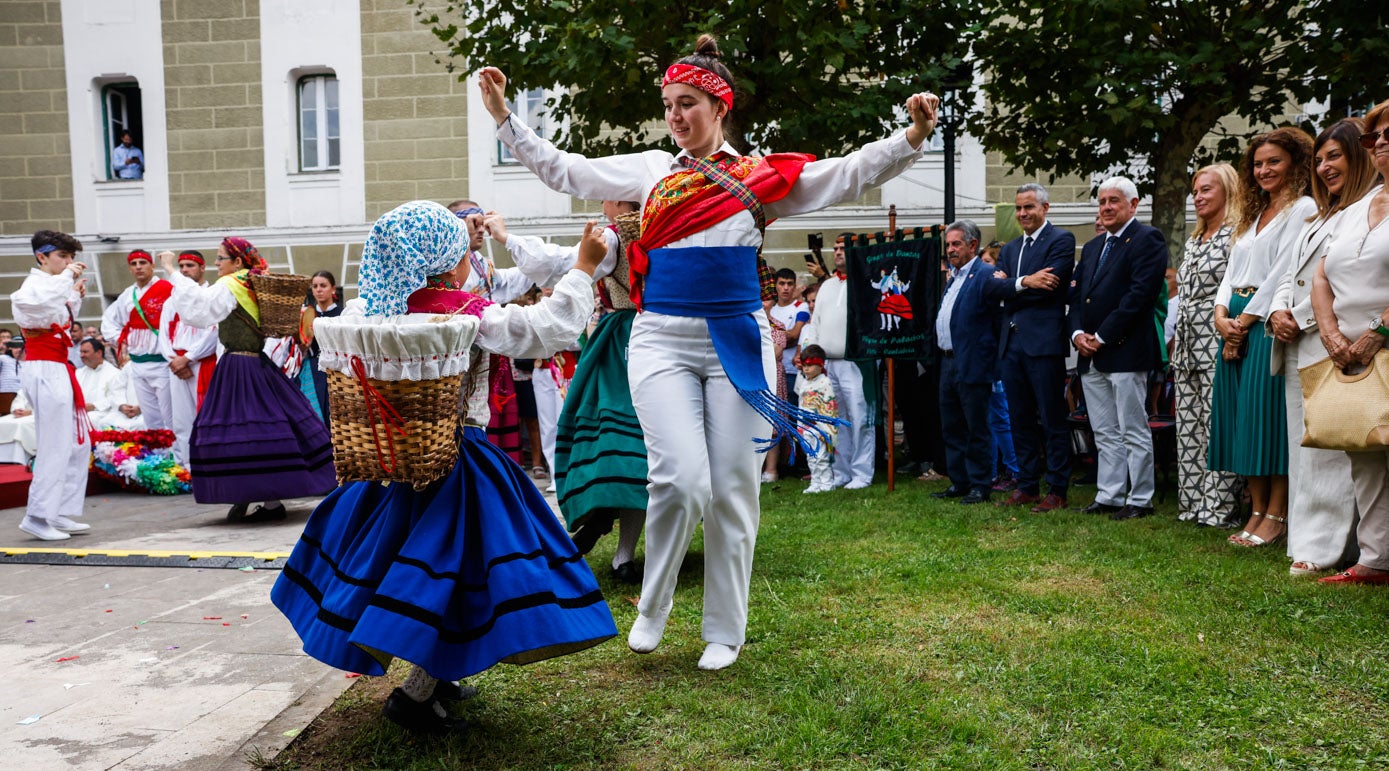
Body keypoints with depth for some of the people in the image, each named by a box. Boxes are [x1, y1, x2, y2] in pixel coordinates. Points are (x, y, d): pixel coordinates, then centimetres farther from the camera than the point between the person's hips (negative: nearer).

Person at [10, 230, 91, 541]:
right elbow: (37, 303, -35)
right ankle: (38, 517, -4)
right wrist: (67, 277, -25)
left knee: (78, 445, 12)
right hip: (45, 371, -10)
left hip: (58, 372, 10)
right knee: (55, 447, -10)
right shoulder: (35, 283, -10)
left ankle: (61, 514, 16)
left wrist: (75, 297, 17)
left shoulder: (51, 284, 18)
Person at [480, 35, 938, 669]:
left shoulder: (763, 177, 6)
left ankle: (725, 633, 19)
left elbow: (851, 174, 0)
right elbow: (562, 170, 16)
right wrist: (504, 116, 13)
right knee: (681, 479, -14)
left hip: (737, 342, 0)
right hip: (663, 340, 0)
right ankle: (652, 609, 12)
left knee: (732, 491, 3)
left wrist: (913, 136, -14)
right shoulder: (648, 170, 12)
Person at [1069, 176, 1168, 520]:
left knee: (1134, 433, -2)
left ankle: (1140, 500, 6)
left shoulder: (1148, 239, -4)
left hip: (1125, 351, -8)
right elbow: (1076, 294, 17)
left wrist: (1102, 336, -15)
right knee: (1105, 434, 12)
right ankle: (1108, 496, 17)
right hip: (1091, 355, 8)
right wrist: (1078, 333, -1)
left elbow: (1141, 293, -15)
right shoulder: (1092, 247, 21)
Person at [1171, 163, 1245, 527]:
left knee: (1217, 426, -6)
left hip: (1217, 347, -8)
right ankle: (1193, 503, 15)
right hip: (1187, 348, 8)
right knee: (1188, 427, 8)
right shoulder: (1192, 242, 20)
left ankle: (1220, 508, -1)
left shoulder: (1237, 236, -5)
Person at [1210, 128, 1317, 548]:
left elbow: (1284, 272, -12)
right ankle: (1258, 511, 12)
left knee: (1268, 415, -8)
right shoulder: (1253, 215, 22)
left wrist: (1247, 318, -13)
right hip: (1236, 324, 8)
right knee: (1241, 416, 6)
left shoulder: (1303, 208, -4)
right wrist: (1222, 315, 0)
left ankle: (1276, 516, -1)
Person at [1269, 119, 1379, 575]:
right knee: (1303, 447, 8)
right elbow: (1290, 276, 22)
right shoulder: (1319, 218, 24)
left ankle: (1323, 546, -5)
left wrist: (1299, 319, -11)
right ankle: (1308, 539, 12)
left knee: (1327, 448, -9)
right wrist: (1278, 312, 3)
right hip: (1297, 348, 9)